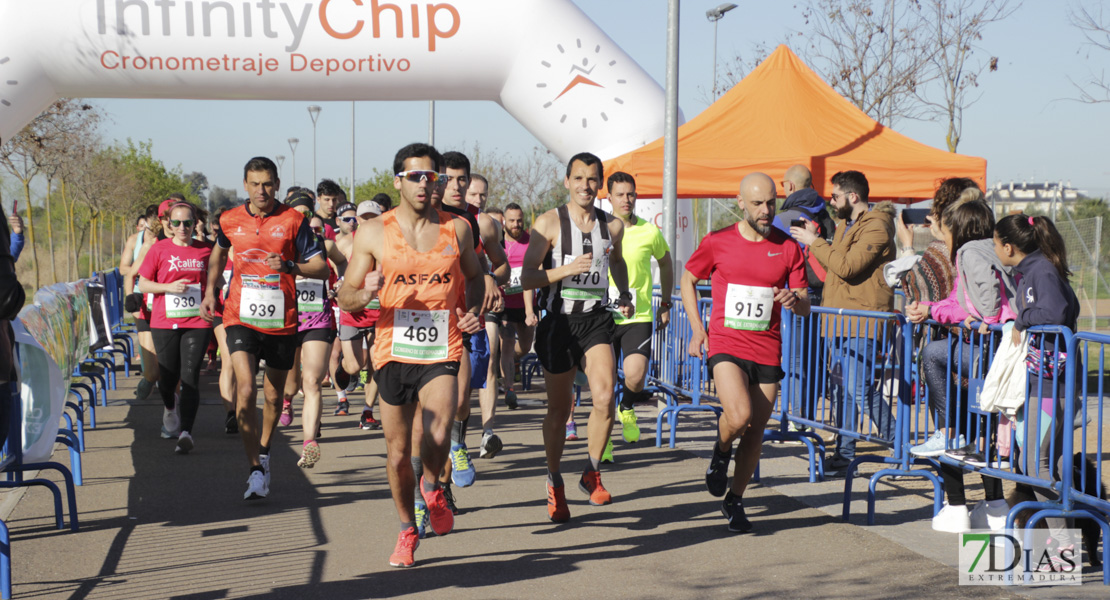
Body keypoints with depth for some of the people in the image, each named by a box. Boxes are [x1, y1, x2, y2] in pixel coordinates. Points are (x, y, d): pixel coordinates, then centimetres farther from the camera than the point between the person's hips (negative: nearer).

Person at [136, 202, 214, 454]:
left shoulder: (205, 250, 5)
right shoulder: (160, 249, 0)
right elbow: (143, 283, 3)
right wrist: (169, 286, -12)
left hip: (197, 322, 0)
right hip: (164, 321, 0)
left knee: (190, 376, -10)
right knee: (167, 376, 6)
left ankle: (186, 432, -14)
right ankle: (170, 408, 41)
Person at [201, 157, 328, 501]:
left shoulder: (293, 221, -4)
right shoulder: (230, 220, 4)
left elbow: (321, 268, -6)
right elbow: (218, 254, 27)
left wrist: (289, 266, -22)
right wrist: (210, 291, 19)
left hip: (281, 321, 0)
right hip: (241, 319, 0)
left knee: (273, 396, 14)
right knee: (245, 390, -18)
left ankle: (264, 450, 41)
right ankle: (256, 471, -13)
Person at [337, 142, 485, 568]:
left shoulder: (457, 229, 4)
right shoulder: (373, 233, 0)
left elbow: (473, 275, 21)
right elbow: (345, 297, 3)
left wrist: (472, 310, 1)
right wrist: (366, 293, -20)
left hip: (442, 353, 0)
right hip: (393, 352, 1)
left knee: (437, 435, -23)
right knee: (398, 452, 7)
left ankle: (432, 488, 12)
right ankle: (407, 531, 29)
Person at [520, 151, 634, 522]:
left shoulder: (613, 225, 8)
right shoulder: (550, 222, -4)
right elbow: (527, 279, -8)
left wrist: (624, 292, 19)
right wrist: (566, 269, -21)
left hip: (597, 319, 2)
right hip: (559, 321, -2)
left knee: (604, 396, -19)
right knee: (559, 409, 7)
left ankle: (592, 474, 1)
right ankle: (555, 482, 28)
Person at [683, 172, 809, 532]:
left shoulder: (788, 248, 4)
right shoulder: (718, 243, 0)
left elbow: (805, 307, 8)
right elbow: (688, 279, 14)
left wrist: (795, 300, -17)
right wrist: (697, 328, 5)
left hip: (767, 350, 3)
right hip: (726, 344, -3)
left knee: (756, 431, 6)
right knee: (739, 416, -25)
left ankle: (734, 500, 25)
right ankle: (721, 451, 10)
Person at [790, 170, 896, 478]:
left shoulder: (876, 227, -12)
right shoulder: (845, 225, 20)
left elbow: (847, 266, -23)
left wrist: (815, 242, -15)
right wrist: (814, 239, 10)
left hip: (862, 322, -10)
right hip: (841, 320, 10)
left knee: (860, 389, -13)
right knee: (841, 387, 10)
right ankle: (844, 454, 16)